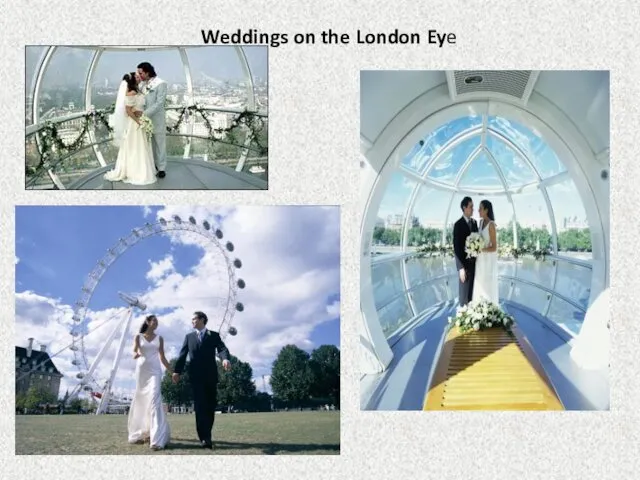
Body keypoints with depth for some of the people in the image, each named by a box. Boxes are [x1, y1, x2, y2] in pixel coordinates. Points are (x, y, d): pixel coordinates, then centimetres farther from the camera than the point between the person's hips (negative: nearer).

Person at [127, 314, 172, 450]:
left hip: (155, 370, -1)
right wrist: (135, 355, -29)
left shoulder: (159, 338, 11)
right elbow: (134, 351, -4)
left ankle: (157, 439, -27)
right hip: (141, 370, 1)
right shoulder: (138, 337, 7)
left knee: (154, 399, -18)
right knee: (141, 400, 7)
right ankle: (141, 433, 28)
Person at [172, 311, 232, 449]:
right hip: (196, 375, 0)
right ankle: (205, 438, -18)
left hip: (211, 375, 0)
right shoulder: (189, 336, 16)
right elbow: (182, 355, 6)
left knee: (210, 406, 4)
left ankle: (206, 435, 15)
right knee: (200, 406, -10)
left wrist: (225, 358, -30)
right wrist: (177, 371, -9)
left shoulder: (214, 335, 10)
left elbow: (222, 348, -7)